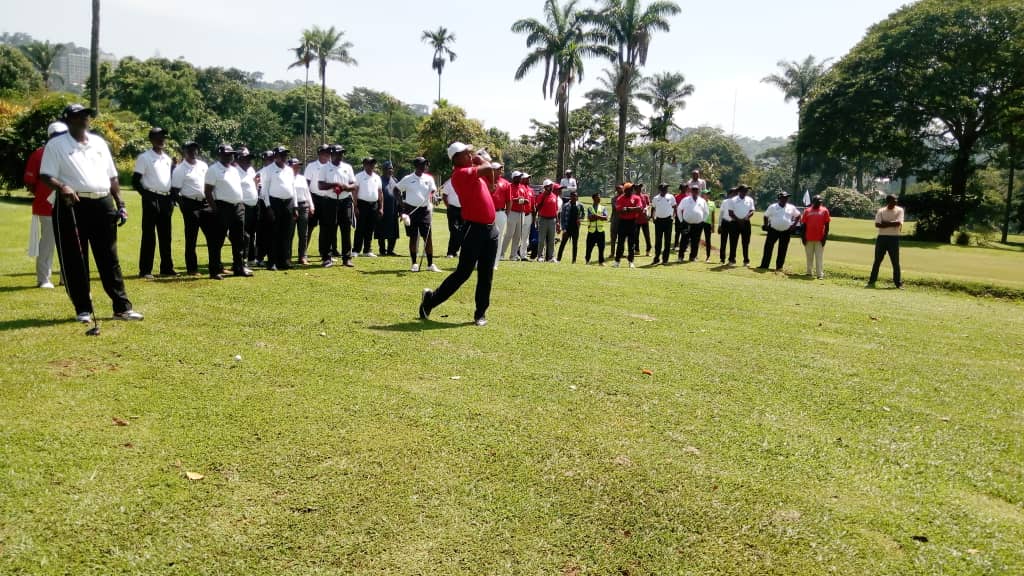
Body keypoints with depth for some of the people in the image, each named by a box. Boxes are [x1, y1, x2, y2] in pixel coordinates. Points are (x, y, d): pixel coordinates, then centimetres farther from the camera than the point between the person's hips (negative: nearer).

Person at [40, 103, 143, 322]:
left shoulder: (99, 143, 16)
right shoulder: (56, 145, 2)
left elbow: (112, 176, 18)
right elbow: (45, 175, -6)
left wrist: (120, 204, 11)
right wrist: (61, 187, -27)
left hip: (103, 204, 4)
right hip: (72, 206, -4)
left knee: (109, 259, 5)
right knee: (74, 261, 1)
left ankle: (122, 307, 7)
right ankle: (83, 309, 11)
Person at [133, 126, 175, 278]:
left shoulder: (168, 159, 15)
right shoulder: (144, 157, -4)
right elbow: (135, 181, -7)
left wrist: (172, 199, 10)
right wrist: (146, 196, -15)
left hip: (166, 199, 6)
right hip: (151, 199, -6)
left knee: (166, 235, 9)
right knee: (149, 235, -5)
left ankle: (167, 268, 16)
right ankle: (145, 270, -1)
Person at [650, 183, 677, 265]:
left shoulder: (671, 197, 3)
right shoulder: (655, 198, 6)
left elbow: (674, 207, 8)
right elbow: (653, 208, 14)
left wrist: (673, 216, -2)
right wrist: (653, 217, 4)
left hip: (668, 220, -1)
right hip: (658, 220, 1)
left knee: (667, 240, 2)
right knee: (658, 240, 3)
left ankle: (665, 259, 8)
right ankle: (656, 258, 9)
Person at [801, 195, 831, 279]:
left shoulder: (824, 210, 2)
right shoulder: (807, 210, 6)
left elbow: (827, 225, 1)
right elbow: (804, 225, 7)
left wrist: (825, 237, -6)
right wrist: (803, 237, 1)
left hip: (820, 239, -2)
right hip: (808, 238, 2)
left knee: (819, 257, -3)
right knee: (809, 257, 10)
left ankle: (820, 274, -4)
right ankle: (809, 273, 19)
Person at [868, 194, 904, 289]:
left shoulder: (899, 210, 2)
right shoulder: (881, 211, 5)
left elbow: (898, 223, -14)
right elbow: (877, 224, -9)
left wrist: (885, 223, -11)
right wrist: (892, 224, -13)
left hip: (894, 238, -1)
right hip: (881, 237, 1)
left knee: (896, 262, 1)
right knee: (877, 260, 4)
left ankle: (899, 283, 8)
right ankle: (872, 281, 10)